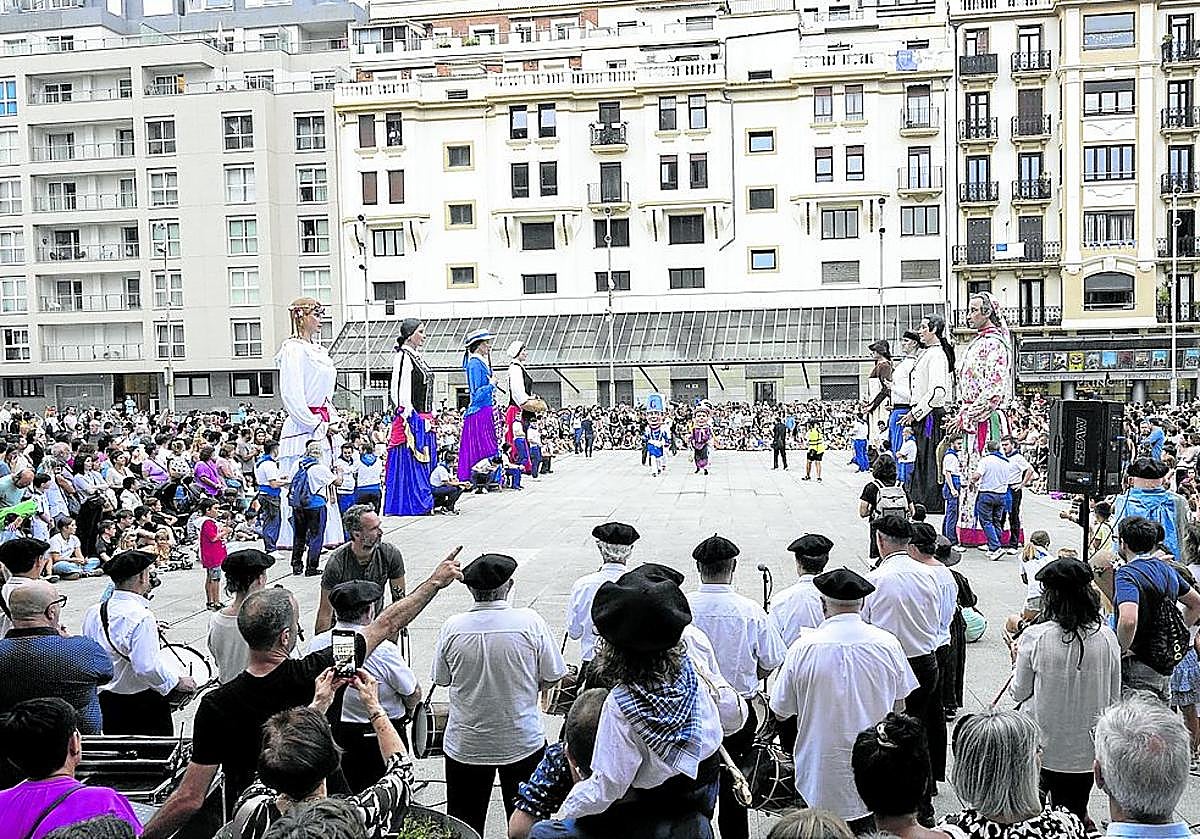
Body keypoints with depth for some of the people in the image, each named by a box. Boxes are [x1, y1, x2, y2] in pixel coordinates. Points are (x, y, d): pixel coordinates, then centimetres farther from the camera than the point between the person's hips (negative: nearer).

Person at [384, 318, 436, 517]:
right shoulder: (403, 356, -12)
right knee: (411, 464, -5)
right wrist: (408, 419, -21)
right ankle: (412, 506, 0)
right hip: (411, 419, -10)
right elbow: (401, 391, -18)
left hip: (424, 420, 10)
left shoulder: (418, 356, 17)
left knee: (424, 462, 13)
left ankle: (423, 506, 19)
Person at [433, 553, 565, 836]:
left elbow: (442, 680, 0)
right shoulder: (530, 622, -17)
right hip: (523, 743, 0)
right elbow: (551, 677, -7)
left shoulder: (452, 627, -14)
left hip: (465, 746, 1)